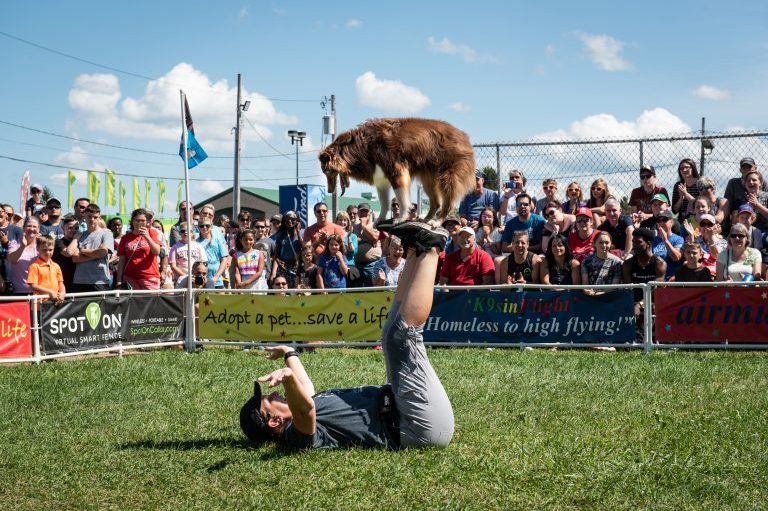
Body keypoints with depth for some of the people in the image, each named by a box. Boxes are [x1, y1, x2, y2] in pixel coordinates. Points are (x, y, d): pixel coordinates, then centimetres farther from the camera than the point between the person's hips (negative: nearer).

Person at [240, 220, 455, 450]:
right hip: (423, 427, -9)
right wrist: (288, 376, -61)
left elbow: (307, 390, 34)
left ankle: (416, 251, 14)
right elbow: (305, 408, -43)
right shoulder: (297, 434, -18)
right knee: (405, 332, -16)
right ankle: (429, 251, 0)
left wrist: (290, 354, 49)